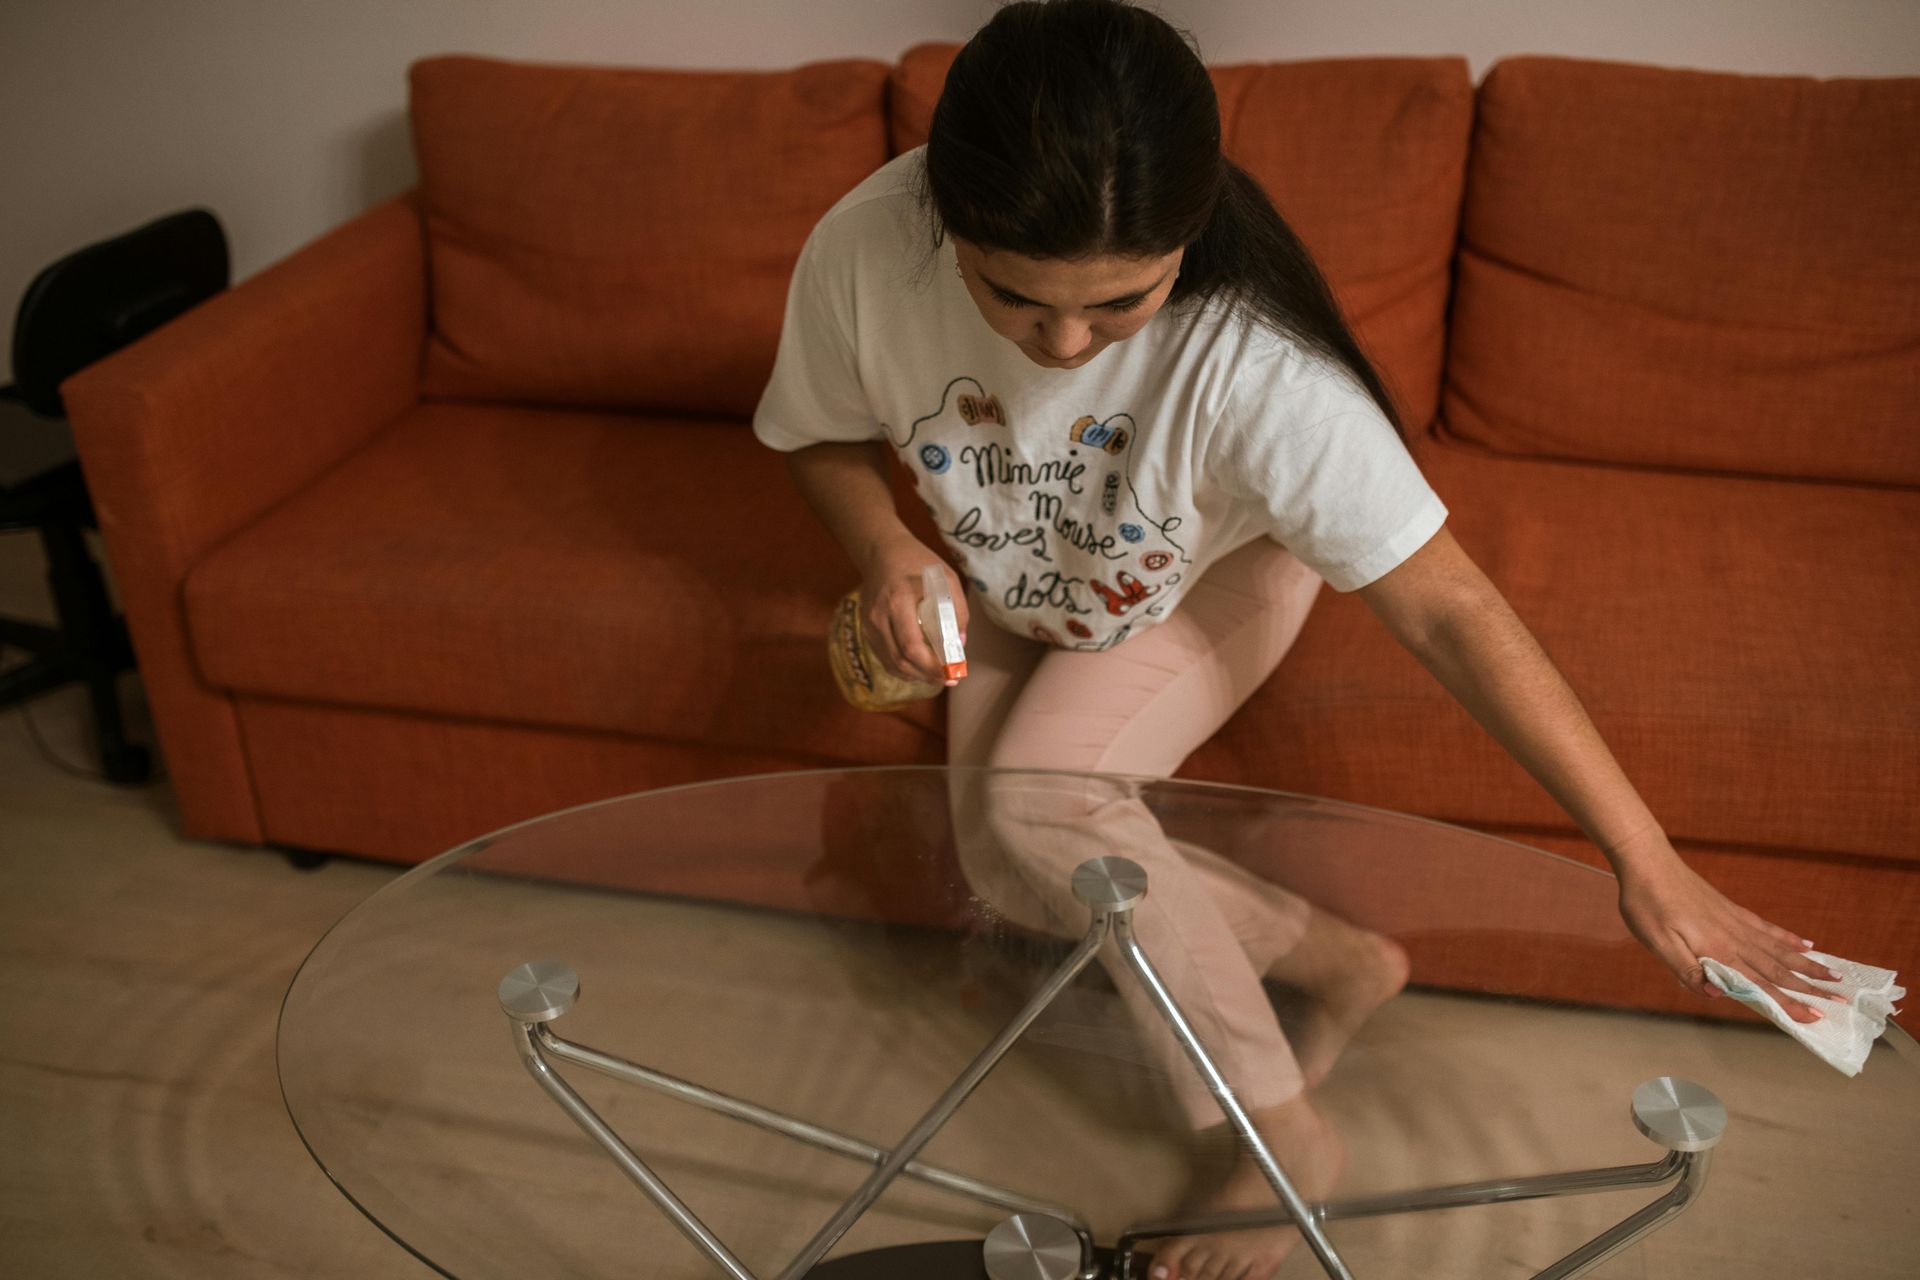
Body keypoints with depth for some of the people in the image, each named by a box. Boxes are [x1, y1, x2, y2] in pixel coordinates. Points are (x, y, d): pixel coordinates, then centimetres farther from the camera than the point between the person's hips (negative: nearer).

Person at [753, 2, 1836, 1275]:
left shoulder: (1252, 360, -42)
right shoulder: (863, 255, -33)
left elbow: (1445, 608, -37)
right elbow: (826, 433, -10)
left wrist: (1648, 864, -36)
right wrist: (885, 548, -32)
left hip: (1215, 574, -4)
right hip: (1019, 587, 5)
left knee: (1045, 801, -28)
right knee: (1003, 864, -6)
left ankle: (1286, 1138, -8)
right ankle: (1337, 957, 12)